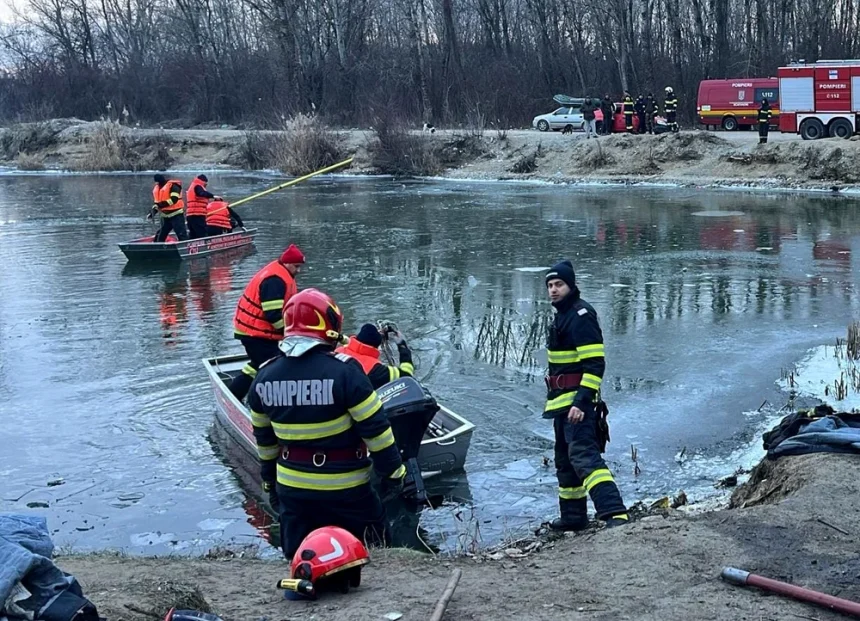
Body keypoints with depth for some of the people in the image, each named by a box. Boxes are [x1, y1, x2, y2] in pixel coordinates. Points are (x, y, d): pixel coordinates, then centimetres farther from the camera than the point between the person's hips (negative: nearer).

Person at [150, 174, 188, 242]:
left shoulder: (173, 185, -11)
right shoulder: (156, 188, 14)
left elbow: (174, 199, -23)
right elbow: (156, 202, 22)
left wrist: (162, 204, -27)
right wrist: (154, 210, 4)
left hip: (176, 215, -8)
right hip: (165, 216, 8)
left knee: (181, 234, -12)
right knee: (160, 236, 12)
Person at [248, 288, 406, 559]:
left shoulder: (264, 376, -1)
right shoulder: (343, 370, -18)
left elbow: (264, 438, 10)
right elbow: (375, 428, -15)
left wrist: (270, 481, 21)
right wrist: (392, 471, -3)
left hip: (291, 487, 5)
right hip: (344, 488, -5)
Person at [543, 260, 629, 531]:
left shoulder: (580, 315, -15)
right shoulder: (563, 315, 17)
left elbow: (594, 364, -21)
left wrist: (581, 402, -28)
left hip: (577, 400, -11)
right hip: (562, 401, 11)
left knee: (583, 455, -23)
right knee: (565, 459, 18)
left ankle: (614, 513, -32)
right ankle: (573, 516, 30)